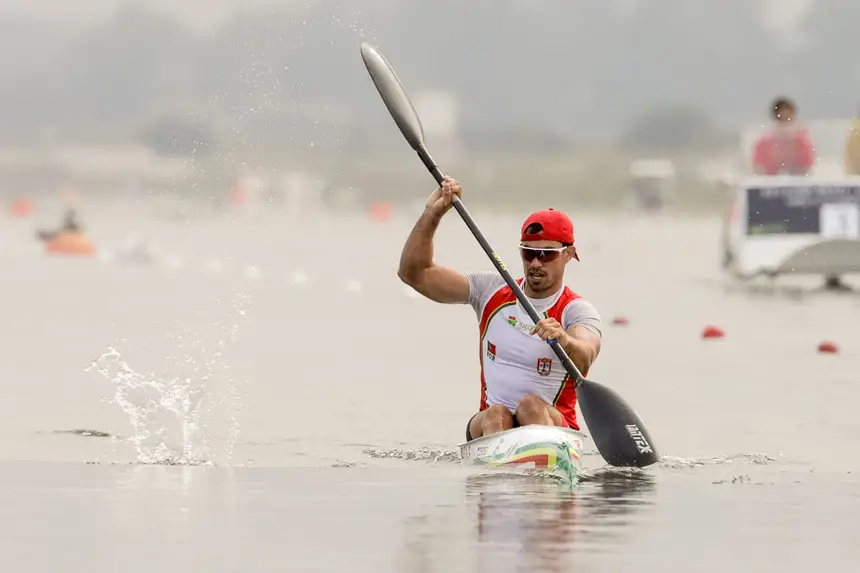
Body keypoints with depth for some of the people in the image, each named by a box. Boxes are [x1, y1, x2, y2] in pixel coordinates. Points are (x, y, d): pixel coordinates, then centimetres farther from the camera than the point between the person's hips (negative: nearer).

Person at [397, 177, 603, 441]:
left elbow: (584, 359, -26)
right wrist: (432, 214, -4)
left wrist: (566, 342, -50)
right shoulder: (492, 291, 10)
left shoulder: (577, 311, -2)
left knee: (531, 404, -33)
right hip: (489, 426, 3)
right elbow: (413, 273, 8)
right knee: (495, 415, -30)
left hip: (555, 428, -3)